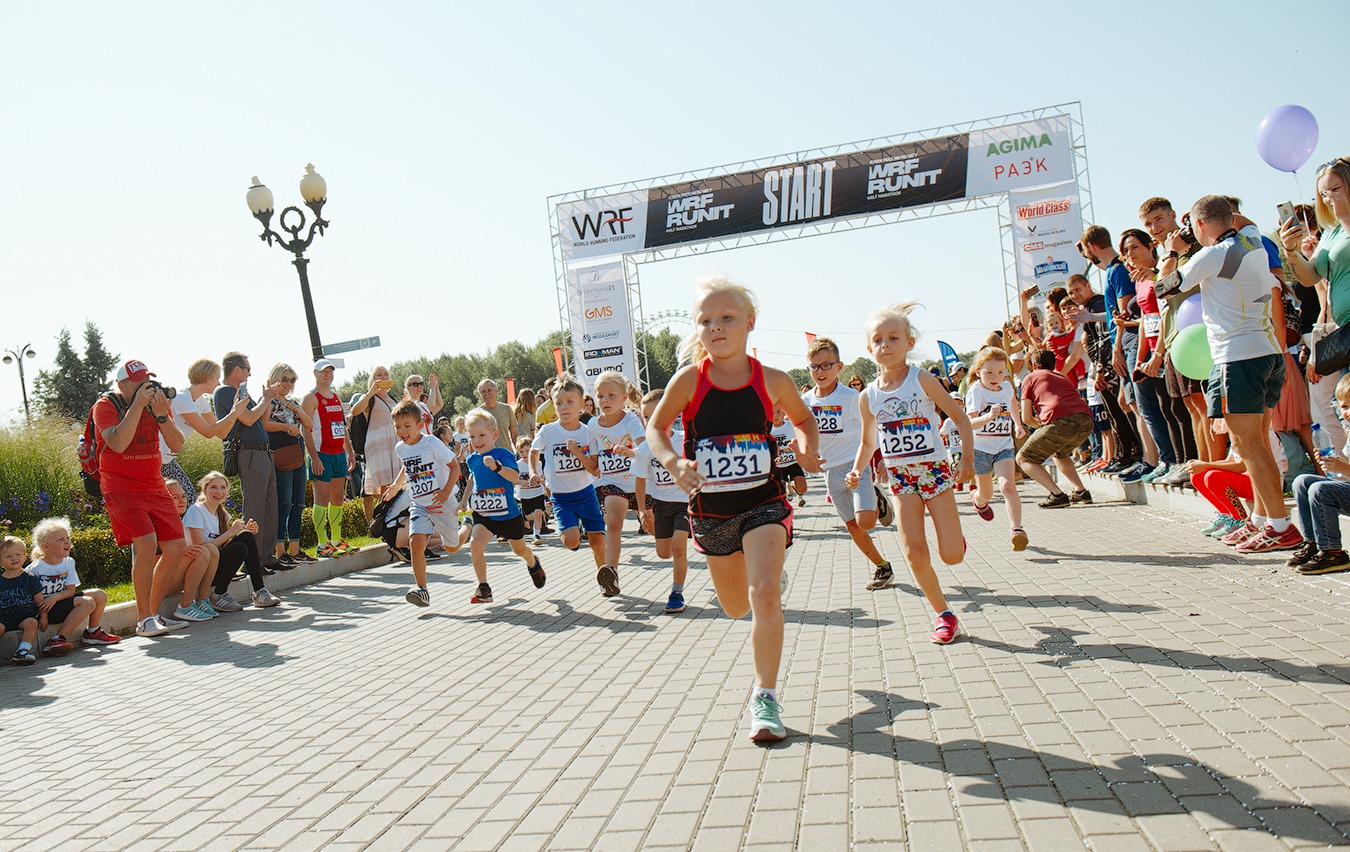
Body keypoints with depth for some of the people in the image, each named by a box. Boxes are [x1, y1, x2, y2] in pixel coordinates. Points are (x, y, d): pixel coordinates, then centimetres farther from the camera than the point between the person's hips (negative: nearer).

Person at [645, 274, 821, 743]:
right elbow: (656, 428, 0)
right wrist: (673, 462, -19)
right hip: (710, 508, 2)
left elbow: (803, 418, 12)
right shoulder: (690, 379, -10)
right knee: (735, 607, 17)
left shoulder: (773, 381, -6)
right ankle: (772, 577, 55)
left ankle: (765, 697, -4)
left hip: (763, 502, -2)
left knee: (764, 594, -20)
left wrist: (807, 447, -9)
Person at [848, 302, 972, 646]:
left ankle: (956, 538, 34)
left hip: (935, 472, -2)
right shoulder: (868, 397, 1)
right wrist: (857, 470, -1)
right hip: (901, 479, 3)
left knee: (951, 556, -4)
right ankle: (943, 614, 10)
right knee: (914, 553, -9)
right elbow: (867, 442, 15)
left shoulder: (921, 380, -9)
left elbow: (960, 416, -4)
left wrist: (967, 459, -11)